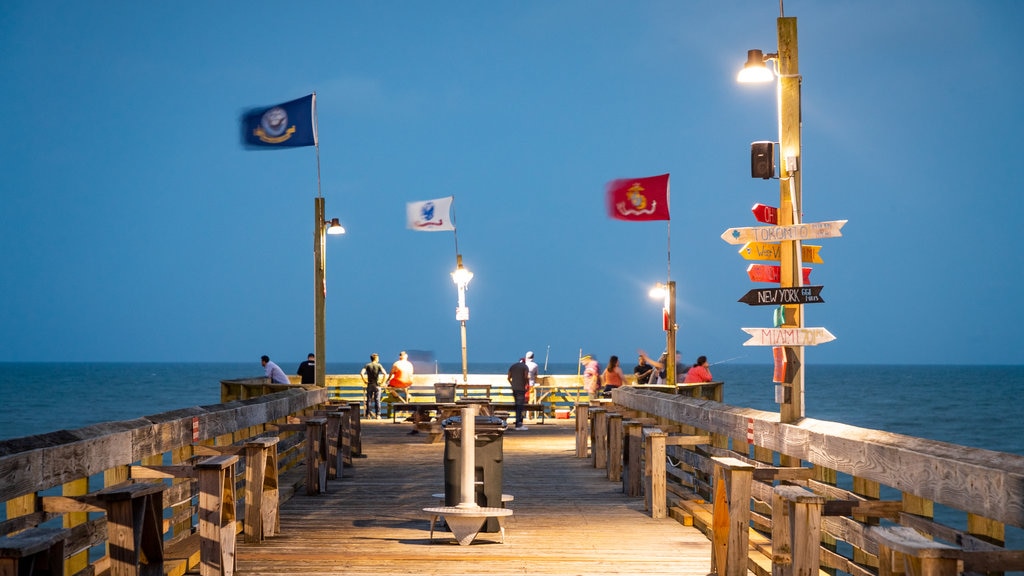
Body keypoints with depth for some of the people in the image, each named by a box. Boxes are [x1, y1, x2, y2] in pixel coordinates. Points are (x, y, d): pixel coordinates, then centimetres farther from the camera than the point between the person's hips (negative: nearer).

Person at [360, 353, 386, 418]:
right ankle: (377, 415, 2)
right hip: (377, 385, -1)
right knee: (377, 400, 3)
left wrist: (364, 381, -4)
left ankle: (368, 414, 6)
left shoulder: (367, 365, 1)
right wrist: (382, 381, -7)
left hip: (369, 385, 1)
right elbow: (384, 373, -17)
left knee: (369, 400, 7)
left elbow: (361, 373, -13)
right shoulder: (379, 365, -3)